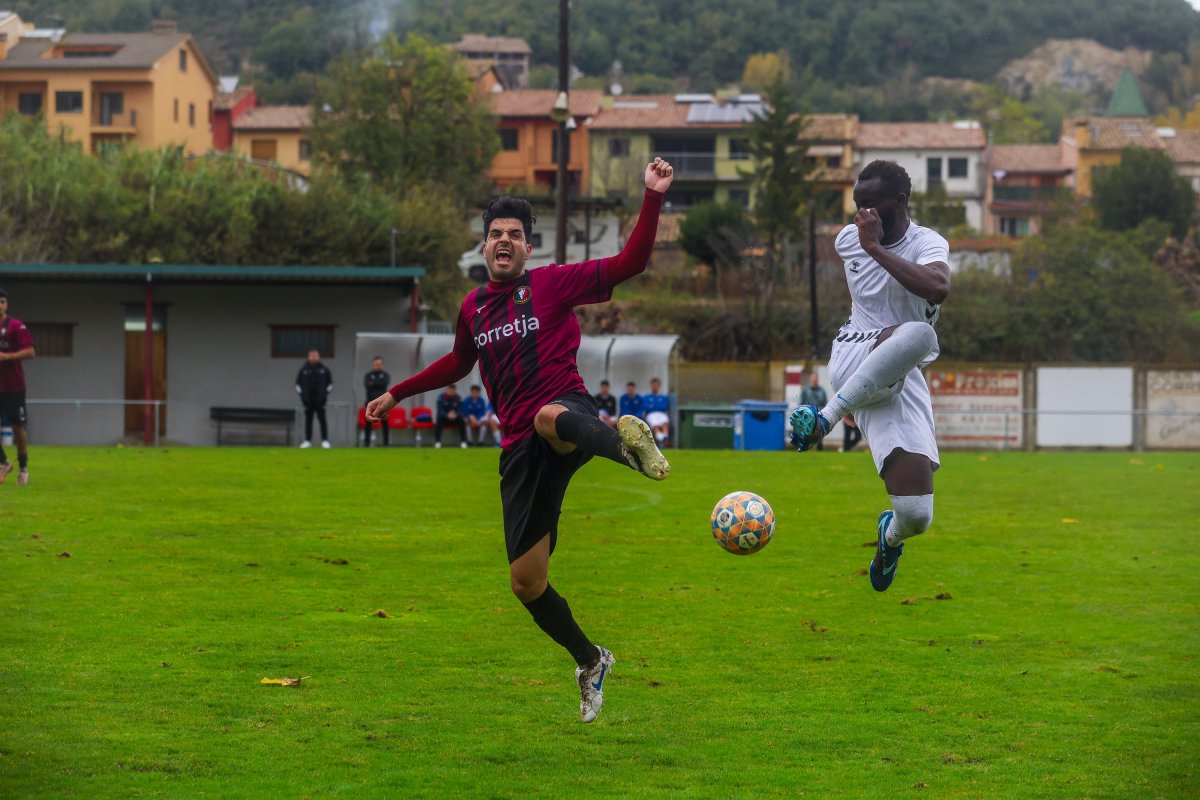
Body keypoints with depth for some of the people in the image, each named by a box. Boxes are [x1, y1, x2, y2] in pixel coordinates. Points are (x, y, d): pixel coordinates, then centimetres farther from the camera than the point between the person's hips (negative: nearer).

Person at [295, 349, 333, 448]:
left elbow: (330, 383, 10)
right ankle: (307, 440, 7)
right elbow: (298, 383, 12)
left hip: (320, 400, -1)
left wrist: (326, 394, -1)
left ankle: (325, 440, -6)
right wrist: (301, 394, 1)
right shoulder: (303, 370, 7)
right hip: (308, 401, 1)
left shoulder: (324, 370, 5)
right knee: (308, 420, 4)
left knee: (322, 420, -5)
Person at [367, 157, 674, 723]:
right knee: (525, 581, 5)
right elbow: (457, 363, 37)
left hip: (567, 409, -5)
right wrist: (398, 393, 39)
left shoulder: (553, 284, 2)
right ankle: (589, 662, 26)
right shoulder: (473, 308, 16)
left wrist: (652, 198, -17)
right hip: (520, 449, 5)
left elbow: (628, 263, -7)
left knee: (551, 418, -49)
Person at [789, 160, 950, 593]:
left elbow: (938, 288, -31)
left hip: (902, 380, -1)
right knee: (917, 333, -38)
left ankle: (891, 536, 29)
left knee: (916, 516, -12)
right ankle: (826, 418, -31)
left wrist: (876, 247, -26)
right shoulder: (848, 239, 9)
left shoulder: (927, 244, -7)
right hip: (854, 359, 1)